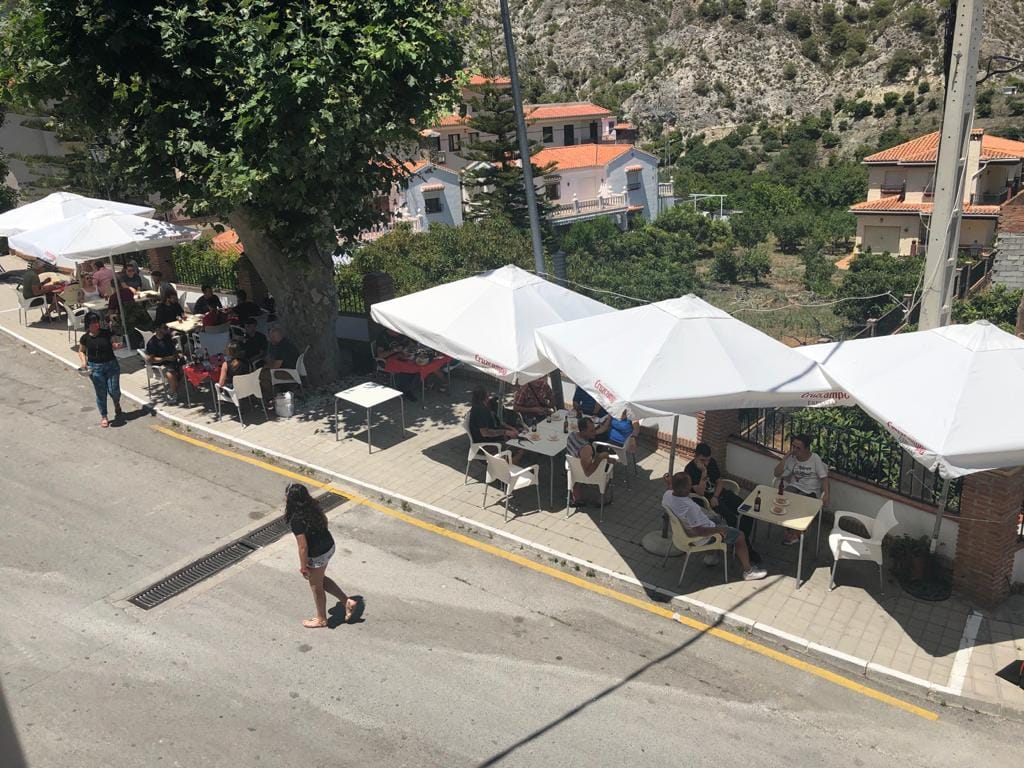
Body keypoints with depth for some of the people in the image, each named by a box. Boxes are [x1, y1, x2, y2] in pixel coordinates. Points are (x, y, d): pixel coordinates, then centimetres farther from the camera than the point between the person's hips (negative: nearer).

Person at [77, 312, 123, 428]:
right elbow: (81, 351, 10)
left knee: (113, 390, -1)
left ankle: (117, 405, 34)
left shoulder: (106, 333, -4)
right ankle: (103, 416, 19)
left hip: (111, 365, 0)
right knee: (101, 393, 4)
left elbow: (113, 344, 8)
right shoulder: (85, 338, -3)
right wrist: (84, 361, -8)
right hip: (95, 368, 0)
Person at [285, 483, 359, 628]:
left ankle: (321, 619, 39)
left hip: (317, 555, -8)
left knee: (316, 586, 17)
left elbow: (303, 547, -23)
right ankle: (348, 601, 32)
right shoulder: (312, 505, -7)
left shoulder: (296, 520, -30)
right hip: (329, 546, 8)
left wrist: (303, 566, -10)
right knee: (320, 579, 29)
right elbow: (325, 521, 10)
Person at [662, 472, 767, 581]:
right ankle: (748, 571, 19)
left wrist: (668, 484, 22)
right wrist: (719, 529, -21)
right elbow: (698, 531, -33)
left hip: (685, 525, 9)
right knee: (739, 535, 4)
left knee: (718, 518, 31)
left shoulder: (667, 495, -16)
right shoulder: (689, 508, -40)